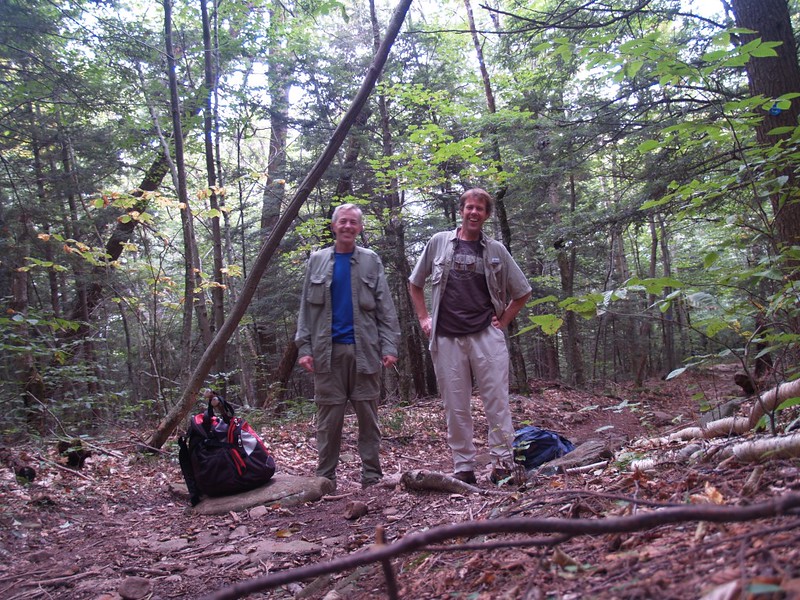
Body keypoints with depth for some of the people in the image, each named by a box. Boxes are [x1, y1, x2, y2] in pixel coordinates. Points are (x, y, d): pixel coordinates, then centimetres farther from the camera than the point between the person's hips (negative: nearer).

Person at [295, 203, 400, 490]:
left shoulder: (371, 261, 8)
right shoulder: (317, 260, 10)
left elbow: (385, 308, 3)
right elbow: (307, 307, 7)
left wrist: (389, 346, -6)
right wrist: (304, 347, -2)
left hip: (364, 349, 0)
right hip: (327, 350, 1)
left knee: (368, 414, 4)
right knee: (328, 416, 3)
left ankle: (371, 475, 12)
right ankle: (325, 477, 12)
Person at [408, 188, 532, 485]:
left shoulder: (496, 250, 9)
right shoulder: (439, 243, 9)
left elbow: (523, 292, 17)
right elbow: (415, 284, 18)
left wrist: (503, 320, 7)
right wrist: (424, 318, 9)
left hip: (487, 336, 0)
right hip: (447, 338, 1)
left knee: (497, 401, -2)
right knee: (456, 407, 4)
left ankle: (503, 463, 7)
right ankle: (463, 468, 13)